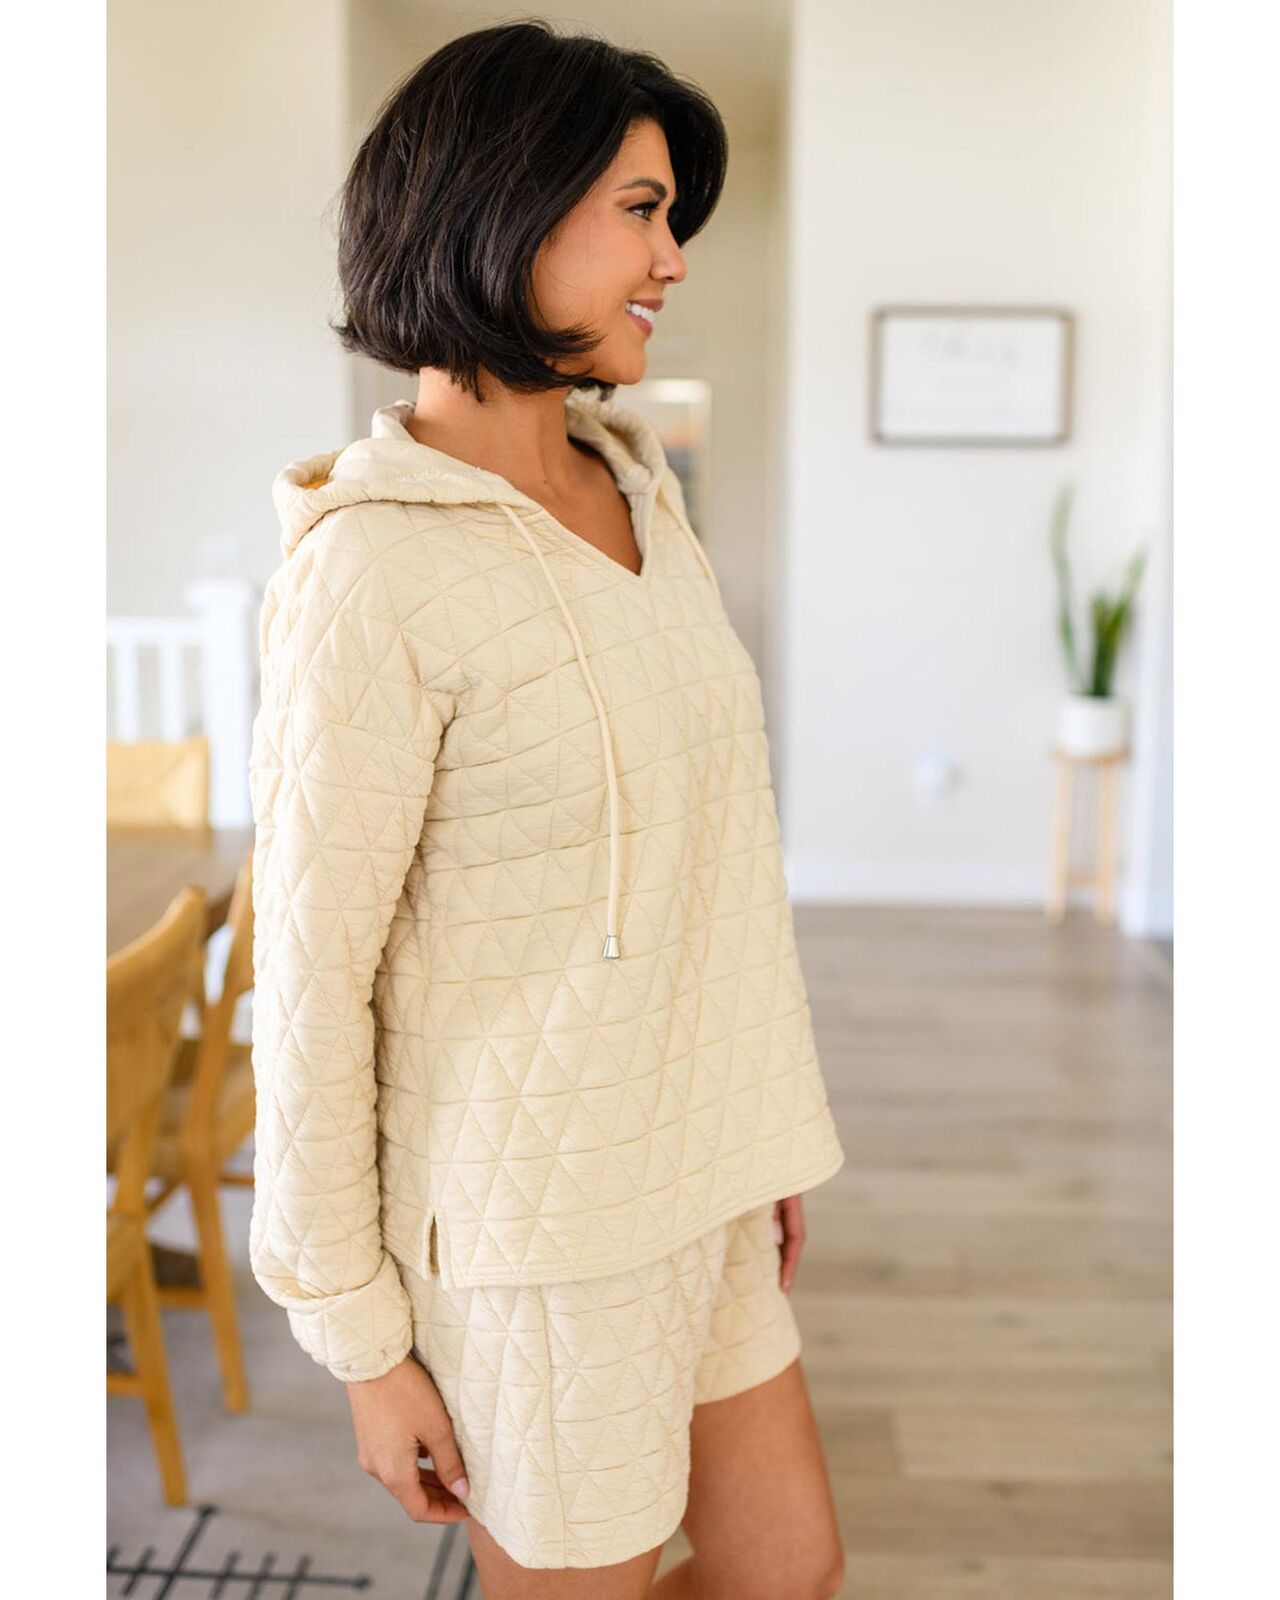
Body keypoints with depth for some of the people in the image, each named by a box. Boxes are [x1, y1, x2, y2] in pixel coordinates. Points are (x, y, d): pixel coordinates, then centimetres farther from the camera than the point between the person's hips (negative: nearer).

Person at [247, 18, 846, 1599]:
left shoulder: (632, 481, 4)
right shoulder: (370, 570, -21)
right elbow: (310, 976, -16)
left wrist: (770, 1121, 14)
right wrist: (364, 1345, -9)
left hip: (685, 1175, 8)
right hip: (526, 1221, -7)